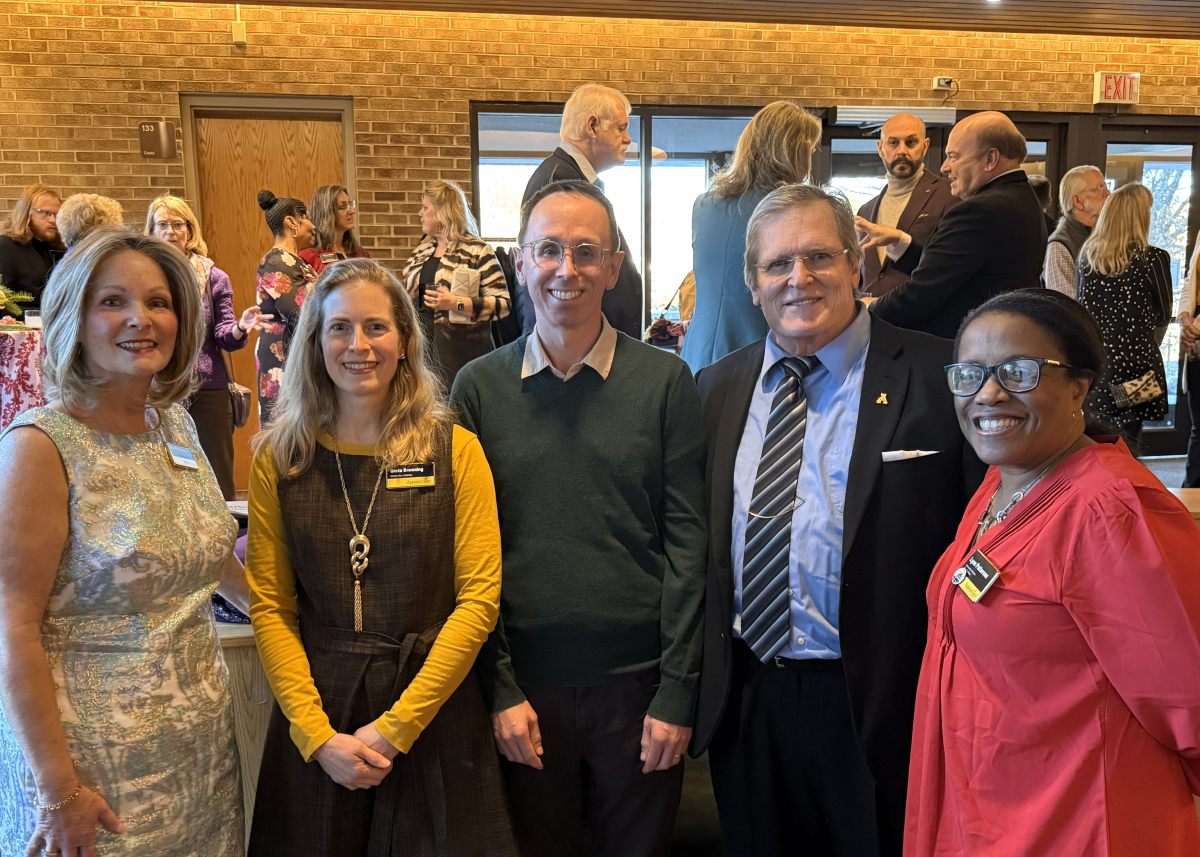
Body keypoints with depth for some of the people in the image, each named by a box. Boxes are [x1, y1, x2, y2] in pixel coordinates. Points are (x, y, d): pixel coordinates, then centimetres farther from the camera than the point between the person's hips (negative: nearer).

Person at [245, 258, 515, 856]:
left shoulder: (455, 451, -4)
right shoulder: (278, 458, 1)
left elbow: (479, 599, -8)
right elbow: (269, 607, -1)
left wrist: (394, 727, -13)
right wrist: (317, 734, -11)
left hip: (434, 716, -1)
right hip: (313, 717, 1)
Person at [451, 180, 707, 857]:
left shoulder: (665, 380, -3)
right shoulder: (479, 386, 0)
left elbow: (687, 541, -4)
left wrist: (676, 692, -6)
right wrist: (499, 688, -3)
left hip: (637, 685, 0)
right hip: (526, 683, 1)